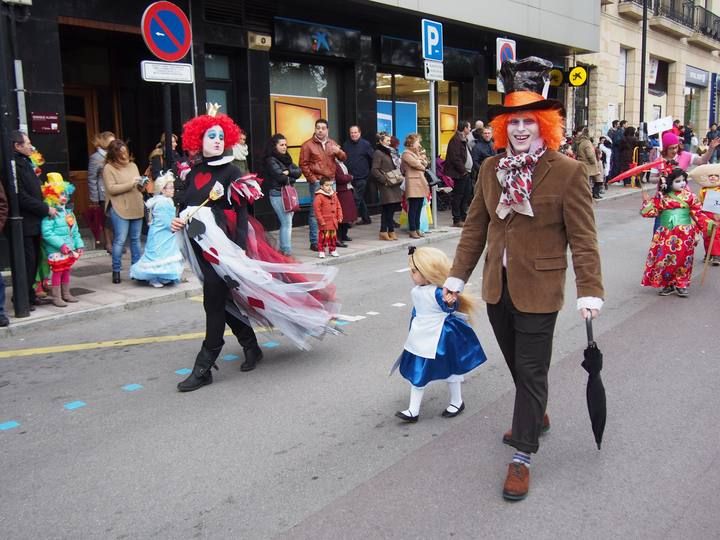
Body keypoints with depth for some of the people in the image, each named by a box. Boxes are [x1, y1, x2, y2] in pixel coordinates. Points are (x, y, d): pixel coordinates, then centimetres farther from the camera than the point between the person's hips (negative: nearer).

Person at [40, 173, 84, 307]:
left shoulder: (69, 212, 10)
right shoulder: (50, 214, -17)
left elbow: (75, 231, 15)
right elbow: (47, 233, -24)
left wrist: (79, 244, 7)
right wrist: (62, 245, -26)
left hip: (70, 249, 8)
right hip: (57, 250, -8)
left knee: (66, 271, 17)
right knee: (57, 271, -1)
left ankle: (66, 294, 30)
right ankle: (56, 297, 8)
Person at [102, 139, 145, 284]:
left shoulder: (132, 165, 14)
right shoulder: (109, 168, -4)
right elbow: (111, 189, -13)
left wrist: (141, 184, -1)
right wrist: (130, 184, -17)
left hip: (136, 208, 6)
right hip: (119, 209, -6)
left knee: (136, 239, 11)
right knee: (120, 240, -5)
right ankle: (116, 271, 6)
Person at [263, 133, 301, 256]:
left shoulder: (286, 158, 16)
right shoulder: (271, 160, -7)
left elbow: (299, 171, 5)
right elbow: (280, 176, -19)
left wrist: (289, 172, -12)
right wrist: (291, 179, -2)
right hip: (278, 194, -8)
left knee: (286, 223, 10)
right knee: (286, 223, -11)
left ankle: (283, 248, 18)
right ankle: (287, 251, -8)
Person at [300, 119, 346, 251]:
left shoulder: (332, 143, 16)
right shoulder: (308, 145, -1)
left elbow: (343, 158, 16)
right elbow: (303, 164, -4)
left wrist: (339, 151, -6)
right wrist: (312, 179, -11)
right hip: (317, 182, -6)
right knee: (315, 211, -7)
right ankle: (314, 242, -4)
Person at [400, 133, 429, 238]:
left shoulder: (416, 153, 23)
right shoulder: (406, 154, -7)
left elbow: (425, 164, 15)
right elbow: (416, 164, -15)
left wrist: (420, 155, 3)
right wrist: (423, 167, 3)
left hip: (420, 182, 9)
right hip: (413, 183, -9)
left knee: (419, 208, 9)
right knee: (413, 208, -6)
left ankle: (417, 229, 15)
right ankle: (412, 230, -2)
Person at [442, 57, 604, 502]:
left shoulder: (568, 172, -11)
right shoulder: (491, 169, 4)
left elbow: (583, 237, -10)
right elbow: (475, 226, 10)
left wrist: (590, 290, -13)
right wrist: (458, 275, 10)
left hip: (538, 290, -5)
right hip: (497, 287, 5)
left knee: (531, 370, 2)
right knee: (517, 363, 20)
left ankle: (522, 456, 13)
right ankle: (537, 416, 46)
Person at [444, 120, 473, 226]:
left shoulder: (463, 139, 18)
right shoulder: (456, 140, -13)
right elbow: (455, 158, -20)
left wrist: (467, 169, 11)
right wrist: (463, 170, -16)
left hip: (465, 172, 10)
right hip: (459, 174, -10)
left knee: (467, 194, 13)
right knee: (458, 196, -5)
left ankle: (463, 218, 22)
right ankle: (457, 220, 0)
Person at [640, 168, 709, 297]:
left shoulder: (689, 196, 2)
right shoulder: (662, 197, 5)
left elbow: (698, 213, 3)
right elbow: (651, 211, 7)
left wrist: (706, 224, -4)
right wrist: (646, 200, -2)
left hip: (685, 233, -1)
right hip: (666, 233, 1)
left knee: (682, 258, -1)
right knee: (664, 258, -1)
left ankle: (681, 285, 13)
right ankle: (668, 284, 14)